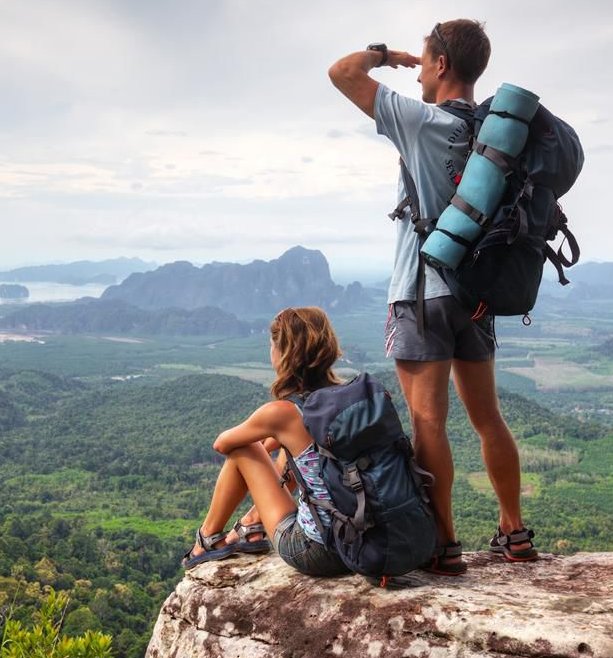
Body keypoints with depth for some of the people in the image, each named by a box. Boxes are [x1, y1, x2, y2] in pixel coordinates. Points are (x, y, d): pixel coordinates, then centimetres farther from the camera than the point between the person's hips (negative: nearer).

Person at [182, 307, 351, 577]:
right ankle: (252, 526, 38)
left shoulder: (281, 412, -16)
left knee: (243, 450, 10)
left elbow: (222, 443, 5)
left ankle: (209, 538, 31)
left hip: (313, 552, -6)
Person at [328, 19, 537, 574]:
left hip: (423, 293, -7)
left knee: (428, 422, -3)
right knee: (487, 418, 14)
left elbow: (342, 73, -8)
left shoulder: (423, 122, -11)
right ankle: (514, 534, 22)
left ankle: (444, 545, -1)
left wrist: (384, 53, 10)